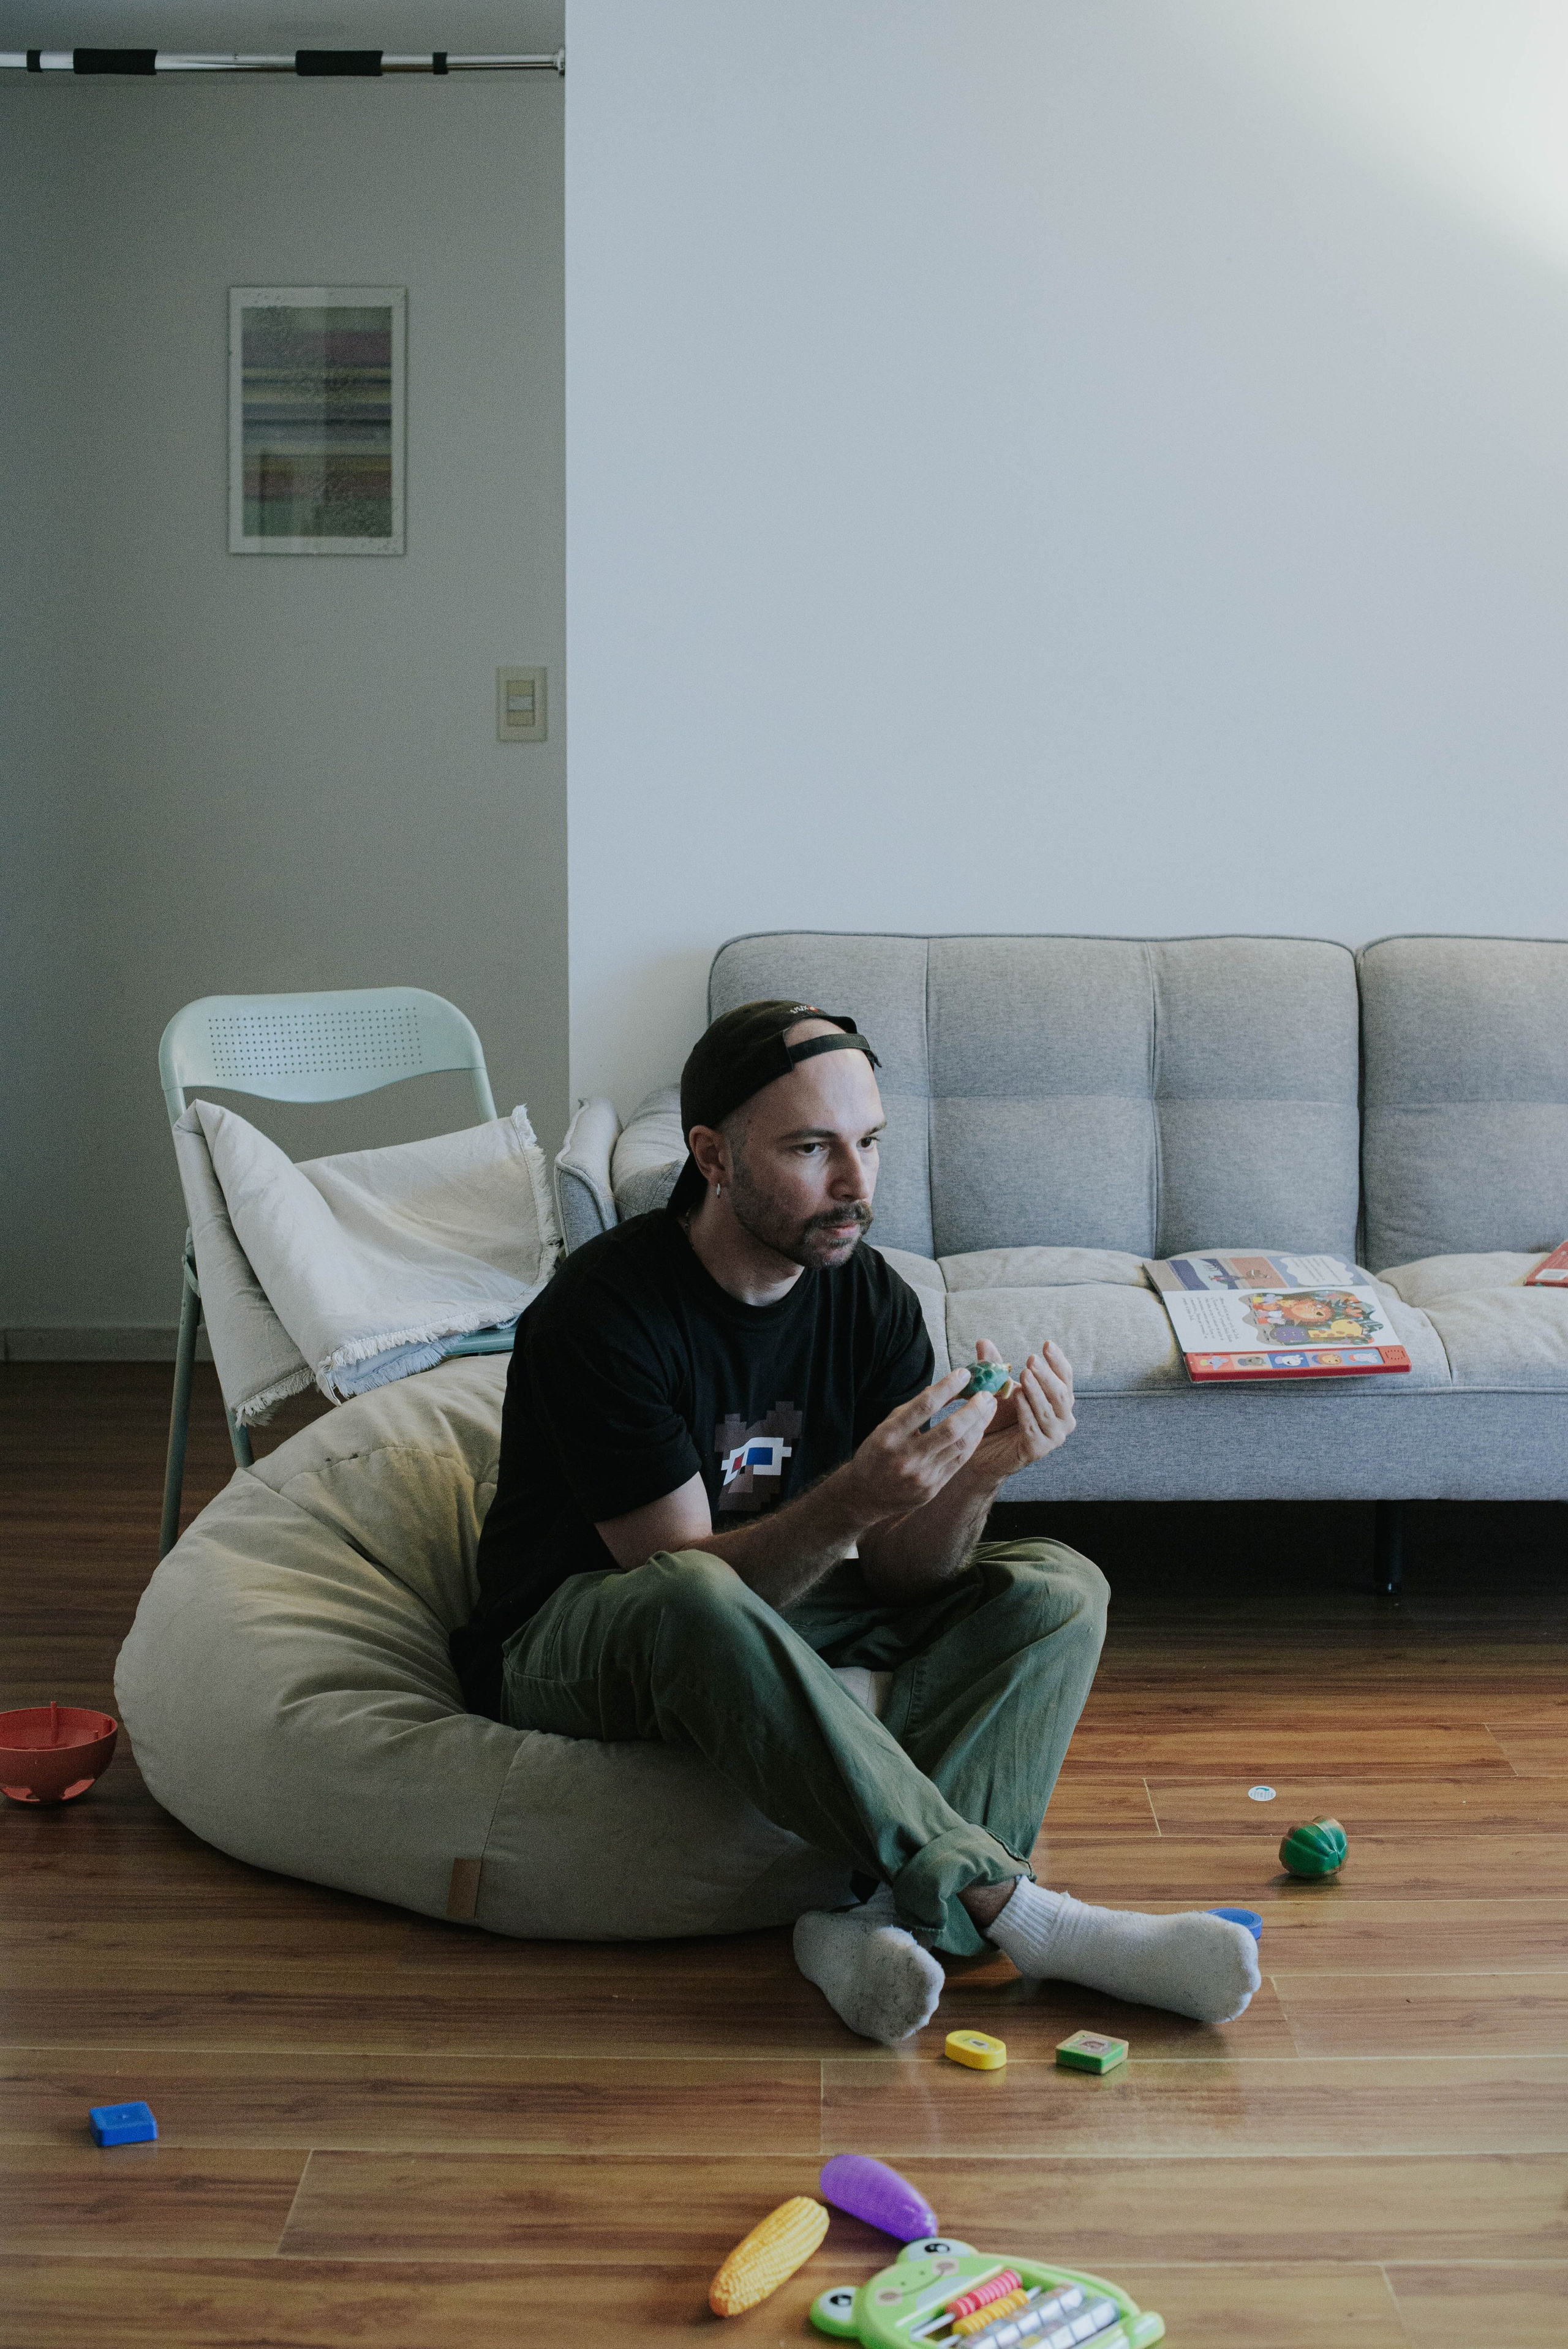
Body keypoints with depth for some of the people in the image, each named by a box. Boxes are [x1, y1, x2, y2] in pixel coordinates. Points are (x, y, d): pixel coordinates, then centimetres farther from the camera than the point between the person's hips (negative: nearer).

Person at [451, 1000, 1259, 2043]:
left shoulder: (873, 1300, -6)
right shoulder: (603, 1313, -24)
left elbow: (898, 1578, -8)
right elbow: (685, 1573, -26)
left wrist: (974, 1476, -30)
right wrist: (856, 1499, -43)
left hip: (775, 1615, 6)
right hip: (573, 1647, -6)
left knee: (1058, 1589, -12)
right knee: (692, 1606, -41)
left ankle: (890, 1919, -33)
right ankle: (1011, 1909, -34)